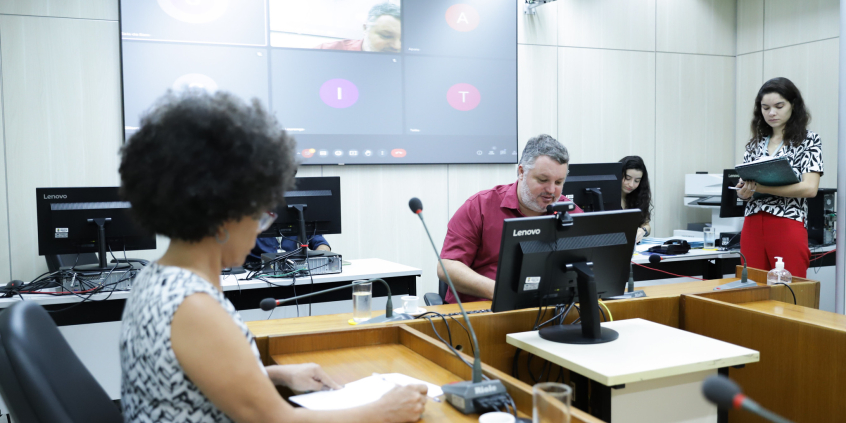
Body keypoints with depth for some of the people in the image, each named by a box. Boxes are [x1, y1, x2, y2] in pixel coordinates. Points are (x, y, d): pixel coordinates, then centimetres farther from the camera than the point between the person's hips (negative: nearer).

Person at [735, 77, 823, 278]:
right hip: (752, 225, 4)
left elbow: (810, 188, -12)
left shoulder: (809, 141, 1)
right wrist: (743, 192, -9)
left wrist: (759, 187, -19)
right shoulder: (755, 143, 13)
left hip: (788, 225, -4)